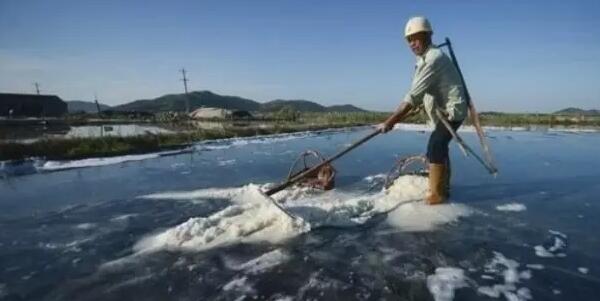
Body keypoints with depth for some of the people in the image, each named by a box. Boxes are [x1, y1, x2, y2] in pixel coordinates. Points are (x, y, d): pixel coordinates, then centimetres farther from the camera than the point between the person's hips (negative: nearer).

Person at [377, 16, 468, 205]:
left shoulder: (433, 58, -22)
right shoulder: (426, 58, 11)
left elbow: (413, 96, -29)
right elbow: (420, 95, 11)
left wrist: (389, 122, -31)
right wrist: (399, 118, 5)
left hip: (451, 110, -10)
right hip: (446, 110, 10)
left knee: (434, 148, -13)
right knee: (439, 147, 16)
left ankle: (437, 194, -4)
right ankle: (443, 189, 28)